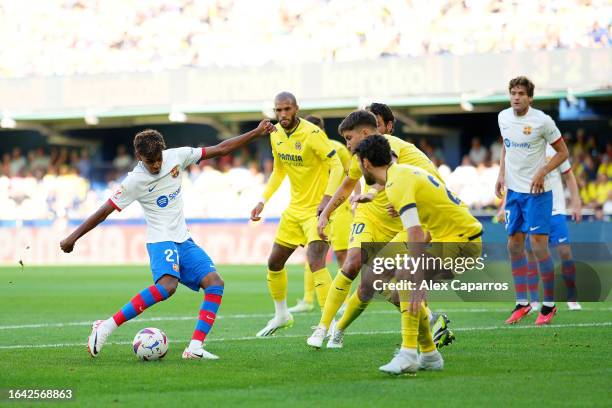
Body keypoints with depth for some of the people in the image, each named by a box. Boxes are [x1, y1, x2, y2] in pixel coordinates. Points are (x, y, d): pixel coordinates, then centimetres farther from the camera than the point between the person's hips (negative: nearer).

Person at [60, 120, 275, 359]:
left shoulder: (176, 156, -1)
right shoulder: (135, 181, -14)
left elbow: (220, 149, 7)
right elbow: (104, 211, -9)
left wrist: (256, 133, 6)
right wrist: (73, 238, -8)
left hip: (184, 240, 7)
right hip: (161, 240, -7)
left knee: (215, 283, -11)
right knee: (167, 286, -33)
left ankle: (195, 348, -16)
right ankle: (105, 328, -31)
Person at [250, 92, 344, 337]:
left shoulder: (312, 134, -20)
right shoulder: (276, 135, 3)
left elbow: (337, 166, -22)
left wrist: (327, 197, -33)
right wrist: (263, 201, 12)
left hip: (318, 208, -8)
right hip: (295, 208, 8)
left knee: (315, 261, -25)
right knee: (274, 262, 15)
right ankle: (281, 315, 37)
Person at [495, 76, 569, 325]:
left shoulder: (542, 121, -13)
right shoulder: (503, 118, 4)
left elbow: (563, 152, -5)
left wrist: (542, 172, -17)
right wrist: (502, 175, 9)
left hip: (537, 192, -6)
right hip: (513, 190, 6)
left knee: (538, 244, -10)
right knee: (514, 245, 6)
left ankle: (549, 304, 1)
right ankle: (522, 303, 15)